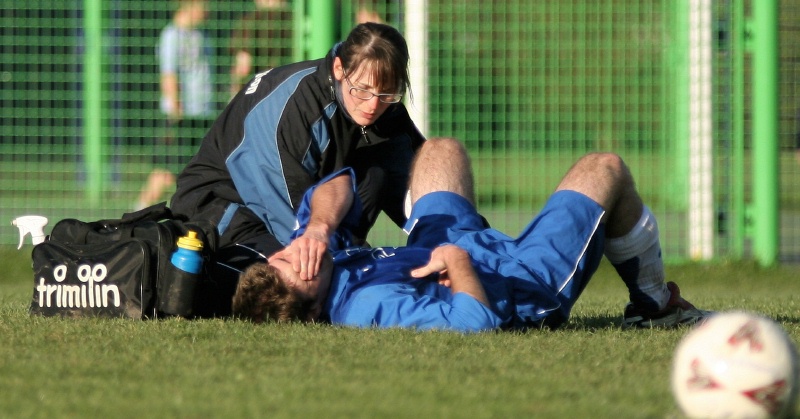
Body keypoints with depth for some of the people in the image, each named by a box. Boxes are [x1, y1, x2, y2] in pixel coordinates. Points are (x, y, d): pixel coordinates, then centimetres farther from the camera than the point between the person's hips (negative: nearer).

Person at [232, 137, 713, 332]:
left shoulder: (316, 260, -21)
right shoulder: (375, 305, -47)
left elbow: (335, 188, -12)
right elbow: (478, 320, -51)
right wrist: (457, 259, -37)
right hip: (532, 282, -8)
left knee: (442, 150, 29)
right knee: (605, 168, 8)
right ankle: (655, 304, 35)